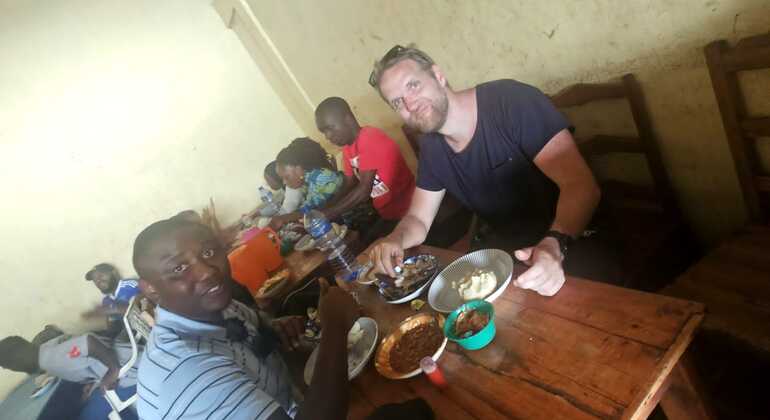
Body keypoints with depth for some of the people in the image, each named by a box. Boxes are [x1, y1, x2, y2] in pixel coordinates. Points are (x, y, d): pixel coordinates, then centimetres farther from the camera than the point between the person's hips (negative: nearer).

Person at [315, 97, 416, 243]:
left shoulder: (369, 139, -21)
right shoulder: (347, 148, 6)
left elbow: (363, 191, -26)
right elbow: (349, 187, 6)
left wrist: (326, 215, -24)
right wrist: (318, 211, -6)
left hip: (406, 213, -7)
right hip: (387, 214, 8)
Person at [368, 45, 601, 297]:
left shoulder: (512, 101, -19)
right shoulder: (431, 148, 0)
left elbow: (581, 185, -24)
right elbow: (418, 219, 5)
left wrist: (554, 244, -41)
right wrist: (396, 239, -17)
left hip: (574, 243, -6)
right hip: (510, 256, 6)